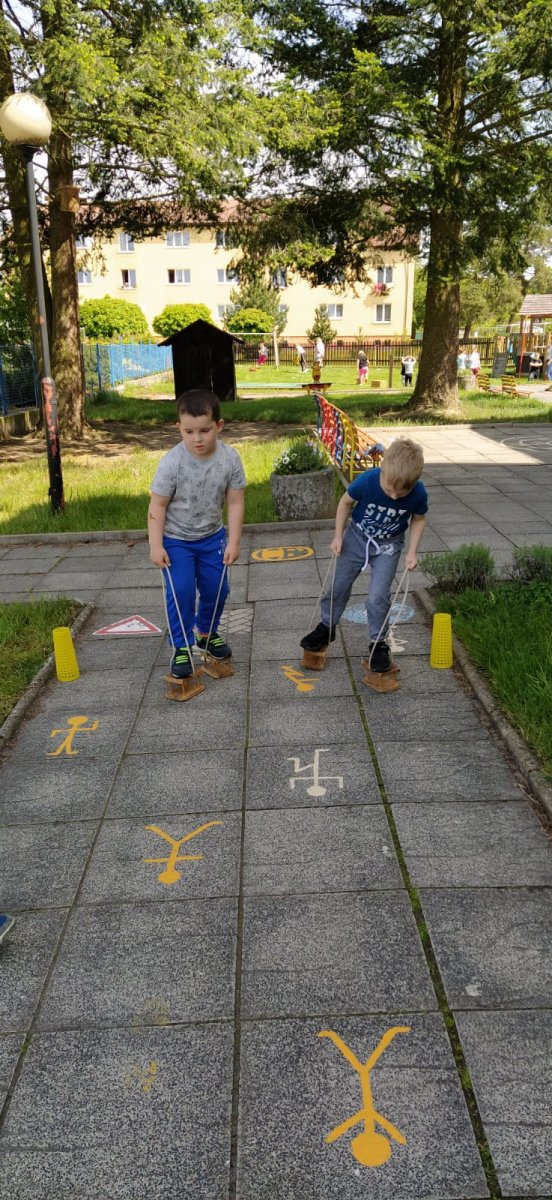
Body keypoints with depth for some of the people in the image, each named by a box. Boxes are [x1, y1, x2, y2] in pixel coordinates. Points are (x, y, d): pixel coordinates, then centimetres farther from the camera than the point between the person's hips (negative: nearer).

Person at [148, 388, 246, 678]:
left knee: (217, 589, 11)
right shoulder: (172, 462, -23)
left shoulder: (230, 458, -15)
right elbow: (157, 505, -16)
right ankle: (181, 647, 8)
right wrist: (155, 545, -18)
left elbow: (235, 502, -7)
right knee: (181, 592, -9)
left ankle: (207, 633, 37)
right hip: (175, 540, -3)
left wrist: (233, 542, -8)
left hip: (212, 537, 4)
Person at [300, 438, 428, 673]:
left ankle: (378, 642, 13)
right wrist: (338, 536, -7)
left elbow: (418, 520, -5)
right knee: (338, 585, 11)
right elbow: (346, 502, -10)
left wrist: (412, 551, -11)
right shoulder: (367, 481, -31)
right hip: (357, 537, 1)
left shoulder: (418, 494, -28)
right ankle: (326, 627, 34)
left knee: (378, 596, -8)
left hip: (388, 546, -1)